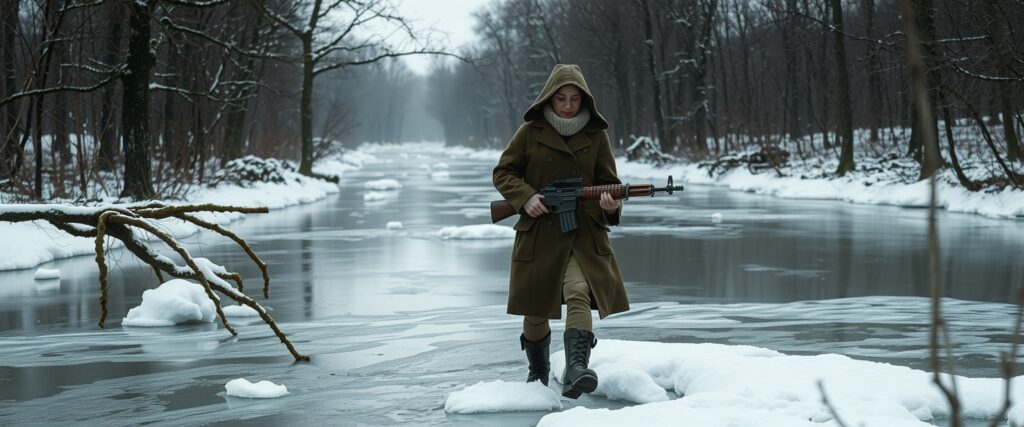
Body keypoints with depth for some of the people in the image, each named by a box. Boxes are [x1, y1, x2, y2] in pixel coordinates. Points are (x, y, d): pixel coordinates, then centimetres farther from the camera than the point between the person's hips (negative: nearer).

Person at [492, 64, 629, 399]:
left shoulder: (596, 135, 3)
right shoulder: (531, 132, 0)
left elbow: (608, 181, 5)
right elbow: (503, 173, 4)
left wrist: (611, 204, -18)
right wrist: (525, 198, -14)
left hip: (583, 233, 0)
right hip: (538, 232, 1)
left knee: (579, 295, -25)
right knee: (535, 309, 10)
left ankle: (575, 371, -37)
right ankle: (538, 372, 34)